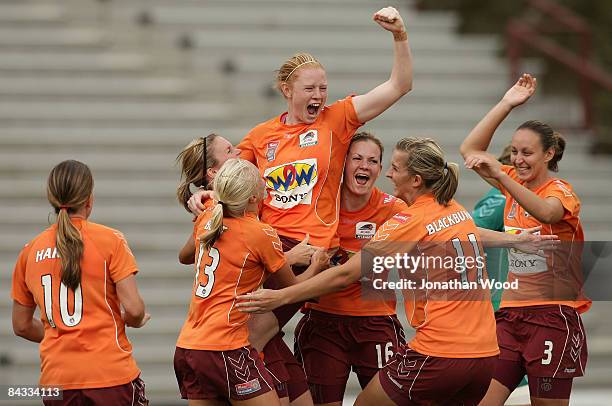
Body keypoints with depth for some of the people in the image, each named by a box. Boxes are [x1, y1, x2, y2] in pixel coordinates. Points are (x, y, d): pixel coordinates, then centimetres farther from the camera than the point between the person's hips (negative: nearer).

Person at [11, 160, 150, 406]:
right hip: (110, 373, -4)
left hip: (56, 377, 4)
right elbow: (133, 309, -11)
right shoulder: (109, 240, -5)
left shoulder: (30, 251, 8)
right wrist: (137, 321, 12)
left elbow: (21, 326, 14)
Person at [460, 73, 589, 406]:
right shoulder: (514, 181, 11)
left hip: (552, 314, -6)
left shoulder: (561, 191, -10)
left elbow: (545, 212, -33)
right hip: (511, 312, 6)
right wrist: (505, 105, 2)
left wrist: (499, 175, -45)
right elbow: (470, 150, 8)